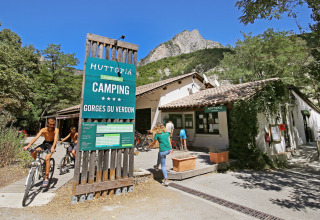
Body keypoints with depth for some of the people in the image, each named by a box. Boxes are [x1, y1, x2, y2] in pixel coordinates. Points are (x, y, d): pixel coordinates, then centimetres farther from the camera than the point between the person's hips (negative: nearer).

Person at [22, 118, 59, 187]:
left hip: (51, 144, -4)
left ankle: (46, 178, -15)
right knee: (32, 152, -20)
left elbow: (55, 139, -32)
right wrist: (28, 146, -35)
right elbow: (36, 137, -22)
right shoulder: (43, 130, -13)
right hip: (45, 143, 4)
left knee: (47, 158, -23)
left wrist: (53, 147, -48)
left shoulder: (56, 130, -20)